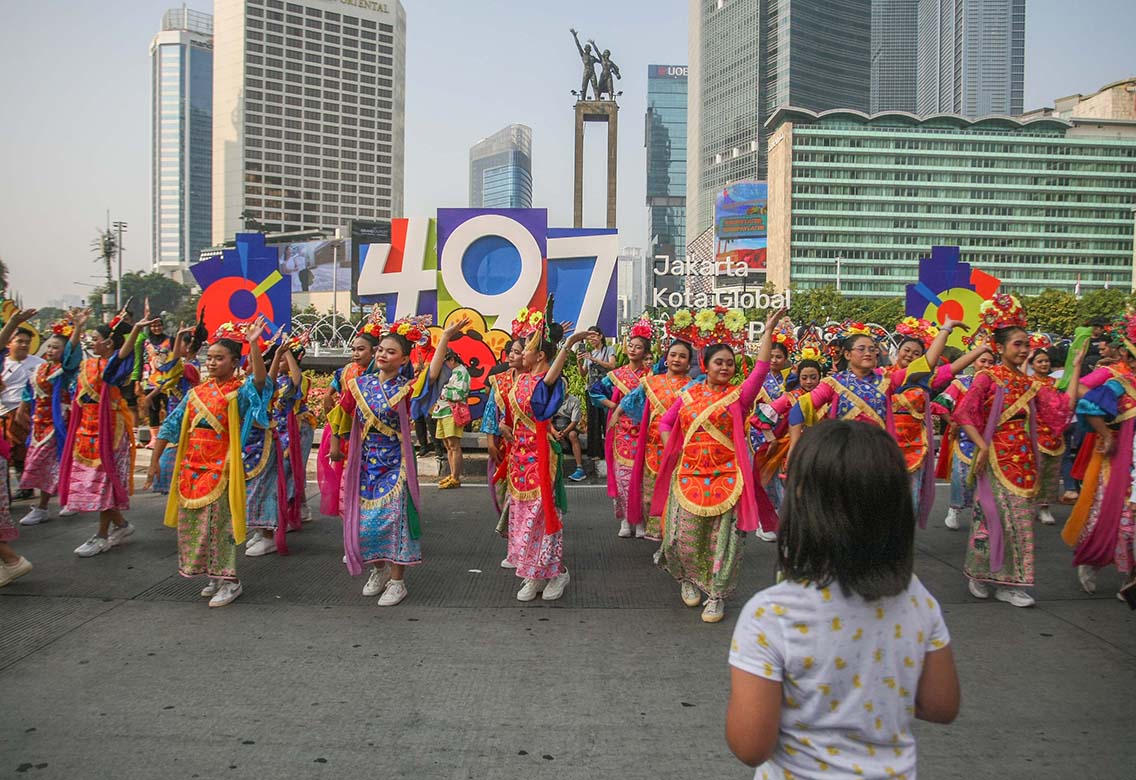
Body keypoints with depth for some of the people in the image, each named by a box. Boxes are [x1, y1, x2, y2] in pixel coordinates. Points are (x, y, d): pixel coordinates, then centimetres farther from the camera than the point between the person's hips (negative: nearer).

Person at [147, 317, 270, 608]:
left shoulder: (239, 390, -7)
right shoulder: (196, 392, 10)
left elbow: (261, 379, -31)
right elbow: (171, 426, 14)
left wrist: (253, 345, -41)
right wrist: (155, 459, 12)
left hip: (220, 467, -7)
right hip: (191, 466, 7)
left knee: (218, 524, -3)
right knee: (191, 524, 12)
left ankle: (229, 581, 11)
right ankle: (215, 576, 27)